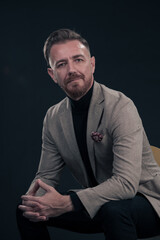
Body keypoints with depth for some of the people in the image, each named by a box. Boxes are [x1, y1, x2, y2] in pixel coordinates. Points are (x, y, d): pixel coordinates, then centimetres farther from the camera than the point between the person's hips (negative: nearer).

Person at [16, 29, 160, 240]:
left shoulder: (121, 107, -22)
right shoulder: (54, 117, 0)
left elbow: (126, 182, -31)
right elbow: (47, 175, 5)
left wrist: (66, 203, -36)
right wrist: (34, 201, -19)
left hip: (141, 197, -6)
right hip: (97, 203, 6)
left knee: (113, 209, -38)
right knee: (26, 211, -4)